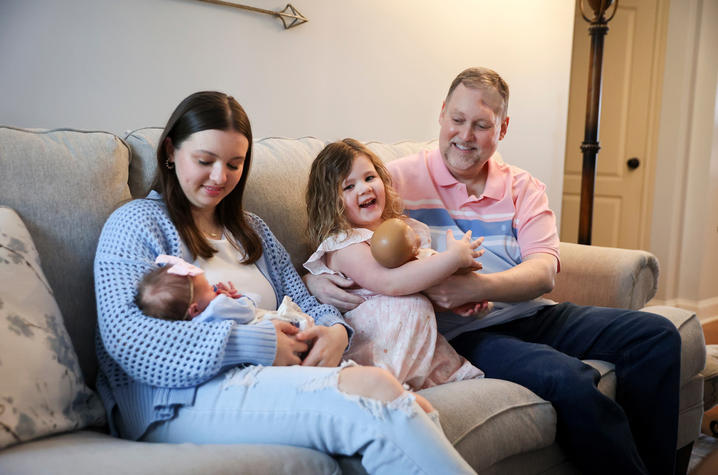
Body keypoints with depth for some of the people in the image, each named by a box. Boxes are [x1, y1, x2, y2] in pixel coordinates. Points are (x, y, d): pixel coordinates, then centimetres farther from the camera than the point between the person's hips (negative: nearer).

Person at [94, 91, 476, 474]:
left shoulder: (251, 229, 27)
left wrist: (335, 331, -3)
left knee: (414, 408, -26)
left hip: (263, 378, 6)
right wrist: (256, 344, -15)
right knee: (375, 389, -30)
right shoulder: (136, 223, 5)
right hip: (178, 399, -6)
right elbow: (127, 337, -10)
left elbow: (303, 304, 24)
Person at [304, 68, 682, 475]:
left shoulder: (524, 189, 11)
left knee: (656, 335, -7)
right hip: (462, 332, -5)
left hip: (530, 316, 6)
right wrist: (315, 278, -24)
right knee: (570, 380, -30)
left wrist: (478, 287, -26)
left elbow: (544, 273, -5)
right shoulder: (397, 180, 1)